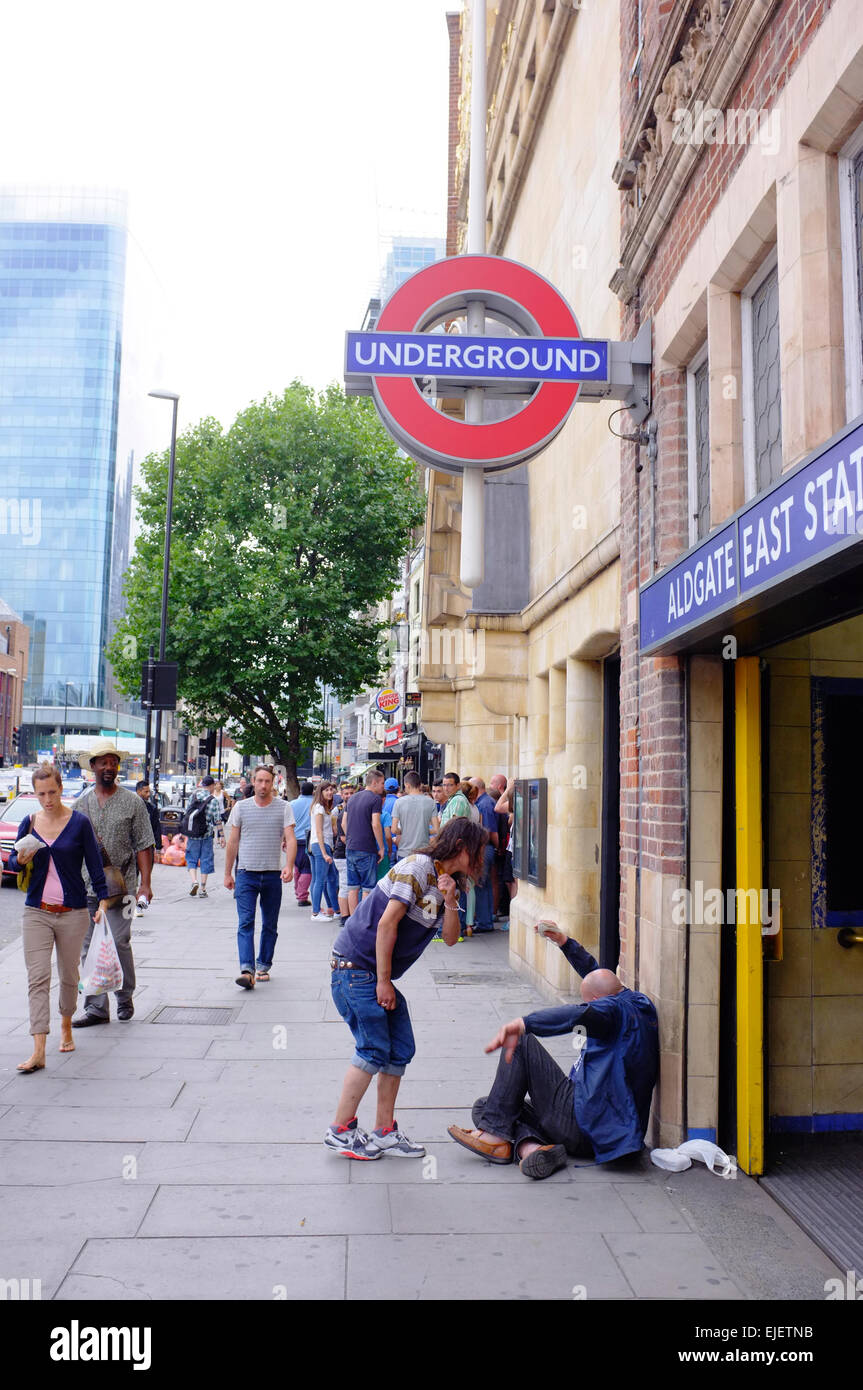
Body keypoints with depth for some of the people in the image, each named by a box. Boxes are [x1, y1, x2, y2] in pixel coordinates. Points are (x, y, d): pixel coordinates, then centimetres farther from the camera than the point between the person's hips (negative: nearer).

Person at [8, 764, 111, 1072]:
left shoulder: (79, 822, -4)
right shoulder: (29, 823, 4)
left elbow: (94, 864, -1)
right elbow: (12, 860, 13)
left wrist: (103, 901, -7)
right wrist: (20, 860, -11)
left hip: (73, 913, -2)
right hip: (36, 913, 2)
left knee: (69, 976, 11)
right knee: (37, 978, -6)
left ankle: (66, 1026, 37)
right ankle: (38, 1052, -8)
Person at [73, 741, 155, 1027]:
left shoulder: (132, 802, 2)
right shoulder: (81, 804, 10)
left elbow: (143, 845, 0)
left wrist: (145, 884, -8)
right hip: (86, 886, 3)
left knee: (119, 942, -6)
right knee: (89, 947, 4)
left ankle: (125, 998, 16)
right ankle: (96, 1007, 12)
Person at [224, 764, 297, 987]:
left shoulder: (283, 808, 2)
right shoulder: (241, 807, 5)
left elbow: (290, 839, -5)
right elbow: (232, 842, 10)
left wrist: (289, 867, -21)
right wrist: (228, 873, 9)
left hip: (273, 875, 1)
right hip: (246, 873, 0)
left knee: (270, 925, 10)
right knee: (245, 923, -11)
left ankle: (263, 966, 24)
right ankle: (247, 970, -17)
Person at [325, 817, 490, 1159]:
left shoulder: (448, 884, 13)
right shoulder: (418, 867, -15)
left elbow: (450, 938, 7)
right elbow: (387, 924, -19)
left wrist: (450, 902, -12)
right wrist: (384, 981, -15)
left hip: (379, 973, 9)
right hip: (355, 965, -9)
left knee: (400, 1050, 8)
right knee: (373, 1050, -6)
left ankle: (384, 1132, 18)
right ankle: (341, 1130, 7)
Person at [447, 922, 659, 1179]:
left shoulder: (616, 1010, -13)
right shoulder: (639, 1002, 15)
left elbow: (581, 1014, -36)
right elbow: (596, 973, 31)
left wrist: (521, 1025, -43)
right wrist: (564, 941, 30)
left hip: (583, 1124, -10)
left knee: (522, 1043, -6)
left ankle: (496, 1136, -8)